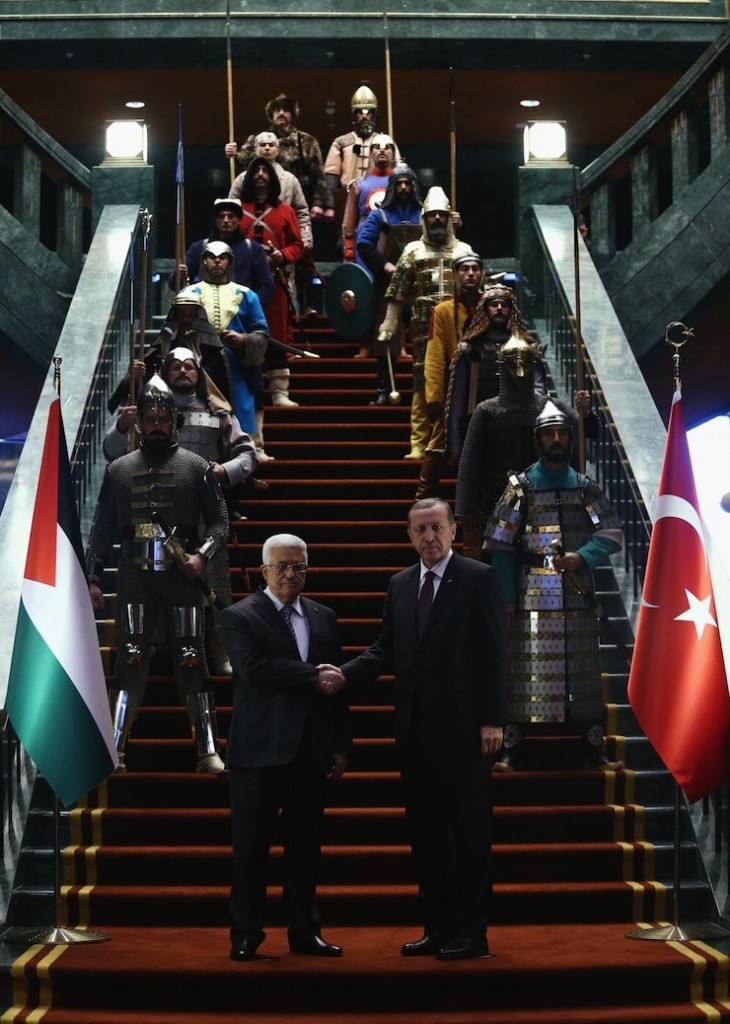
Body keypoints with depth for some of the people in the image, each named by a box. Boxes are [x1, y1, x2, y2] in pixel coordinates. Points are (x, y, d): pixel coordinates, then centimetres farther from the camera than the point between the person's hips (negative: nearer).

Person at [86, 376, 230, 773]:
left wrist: (202, 554, -13)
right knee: (130, 659, -1)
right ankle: (114, 751, 2)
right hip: (135, 575, 1)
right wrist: (92, 578, 5)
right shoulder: (119, 469, 12)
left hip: (181, 574, -1)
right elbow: (102, 529, 12)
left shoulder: (196, 466, 7)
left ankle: (209, 751, 3)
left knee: (191, 660, -1)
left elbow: (219, 521, 5)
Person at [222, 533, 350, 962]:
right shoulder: (240, 616, -2)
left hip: (311, 751, 5)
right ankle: (246, 935, 10)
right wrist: (313, 676, -18)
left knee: (306, 846, 10)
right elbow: (253, 667, -19)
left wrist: (341, 747, 9)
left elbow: (336, 683, 13)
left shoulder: (324, 618, 14)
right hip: (260, 750, -4)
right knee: (251, 847, 1)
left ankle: (305, 931, 19)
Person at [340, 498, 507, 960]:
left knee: (471, 833, 2)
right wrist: (344, 675, -3)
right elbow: (386, 650, 14)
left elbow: (494, 652, -7)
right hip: (415, 730, 6)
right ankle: (437, 927, 20)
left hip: (463, 729, -6)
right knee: (426, 832, 11)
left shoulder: (478, 578, -4)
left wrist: (492, 719, -13)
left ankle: (471, 931, 10)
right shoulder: (400, 584, 14)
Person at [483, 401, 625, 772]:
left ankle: (594, 751, 14)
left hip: (577, 595, 3)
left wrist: (582, 557, -14)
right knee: (524, 670, -2)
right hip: (532, 595, -3)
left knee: (583, 672, 7)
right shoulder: (520, 486, 1)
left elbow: (612, 532, 4)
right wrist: (507, 596, -7)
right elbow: (500, 544, -2)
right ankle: (512, 751, 5)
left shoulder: (585, 487, 9)